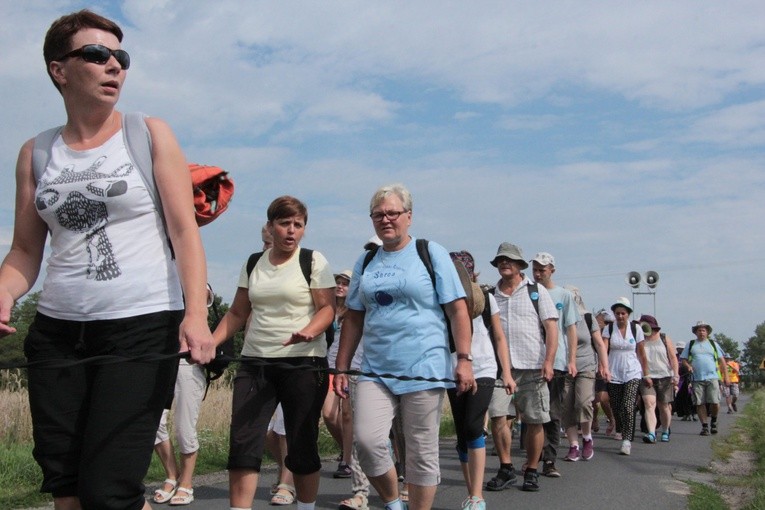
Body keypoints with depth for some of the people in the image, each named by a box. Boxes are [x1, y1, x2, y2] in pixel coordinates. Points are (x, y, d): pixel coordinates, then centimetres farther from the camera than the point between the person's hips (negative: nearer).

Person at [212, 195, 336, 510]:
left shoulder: (313, 262, 0)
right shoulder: (253, 264, 12)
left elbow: (327, 308, -7)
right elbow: (237, 313, 15)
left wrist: (308, 332, -27)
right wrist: (209, 343, 1)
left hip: (304, 363, -3)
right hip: (255, 363, 4)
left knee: (301, 447, 3)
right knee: (243, 445, -5)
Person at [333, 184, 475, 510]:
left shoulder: (431, 253, 2)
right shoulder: (366, 261, 13)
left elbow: (458, 310, -2)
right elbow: (353, 318, 16)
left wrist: (464, 360, -10)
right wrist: (341, 368, 11)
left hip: (424, 370, -3)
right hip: (376, 370, 3)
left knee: (422, 453, 2)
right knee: (367, 440, -12)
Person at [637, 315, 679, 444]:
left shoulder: (664, 339, 5)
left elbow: (673, 358, 5)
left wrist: (675, 375, -4)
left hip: (664, 377, 0)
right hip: (647, 378, 0)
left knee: (664, 407, 8)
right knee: (649, 404, -17)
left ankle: (665, 432, 28)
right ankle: (651, 434, -24)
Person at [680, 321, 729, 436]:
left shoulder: (713, 344, 16)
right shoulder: (690, 344, 15)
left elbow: (722, 361, 14)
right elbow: (683, 359, 13)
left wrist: (726, 376, 6)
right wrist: (687, 366, -9)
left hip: (712, 378, 0)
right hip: (697, 379, 1)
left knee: (715, 402, -10)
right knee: (700, 403, -3)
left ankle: (713, 421, 16)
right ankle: (705, 426, 6)